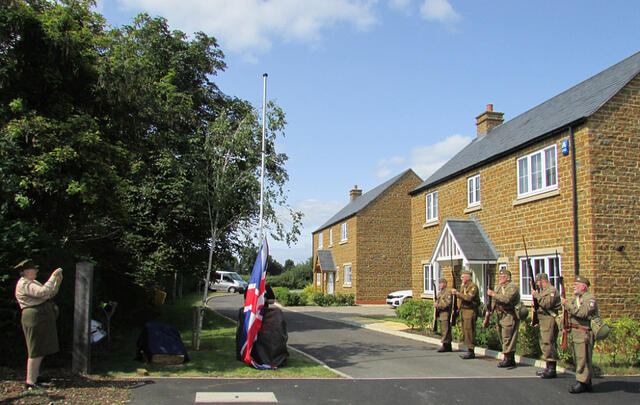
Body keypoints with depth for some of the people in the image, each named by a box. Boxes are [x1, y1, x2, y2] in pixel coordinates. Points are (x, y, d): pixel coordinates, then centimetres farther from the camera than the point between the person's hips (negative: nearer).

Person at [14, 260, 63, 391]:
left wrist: (57, 282, 6)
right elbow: (43, 292, -29)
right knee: (36, 350, -9)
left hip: (43, 318, 10)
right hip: (34, 317, -10)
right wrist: (53, 276, -24)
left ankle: (35, 375, 29)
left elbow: (50, 294, 21)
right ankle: (30, 382, -6)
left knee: (42, 349, 17)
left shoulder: (32, 282, 18)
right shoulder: (24, 284, -14)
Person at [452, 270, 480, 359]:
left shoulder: (473, 286, -11)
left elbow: (469, 298, -25)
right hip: (463, 311, 10)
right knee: (465, 332, 10)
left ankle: (471, 352, -5)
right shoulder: (463, 286, 19)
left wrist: (458, 293, -22)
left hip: (470, 311, -10)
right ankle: (469, 351, 17)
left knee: (469, 331, -9)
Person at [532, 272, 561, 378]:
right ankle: (548, 368, 20)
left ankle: (552, 370, -8)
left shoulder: (552, 290, -12)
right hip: (544, 321, 11)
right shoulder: (544, 290, 20)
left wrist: (537, 296, -17)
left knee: (549, 344, -10)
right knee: (544, 343, 13)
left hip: (550, 321, -11)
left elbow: (547, 304, -25)